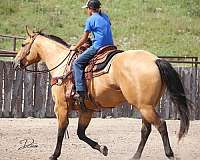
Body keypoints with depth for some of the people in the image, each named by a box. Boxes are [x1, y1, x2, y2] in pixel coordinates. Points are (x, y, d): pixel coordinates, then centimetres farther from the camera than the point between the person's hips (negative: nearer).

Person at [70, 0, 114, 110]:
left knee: (77, 63, -6)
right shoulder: (105, 17, 18)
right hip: (110, 47, 8)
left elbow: (84, 39, 2)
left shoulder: (90, 20, -2)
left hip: (97, 47, -8)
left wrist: (75, 47, 16)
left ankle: (80, 92, -18)